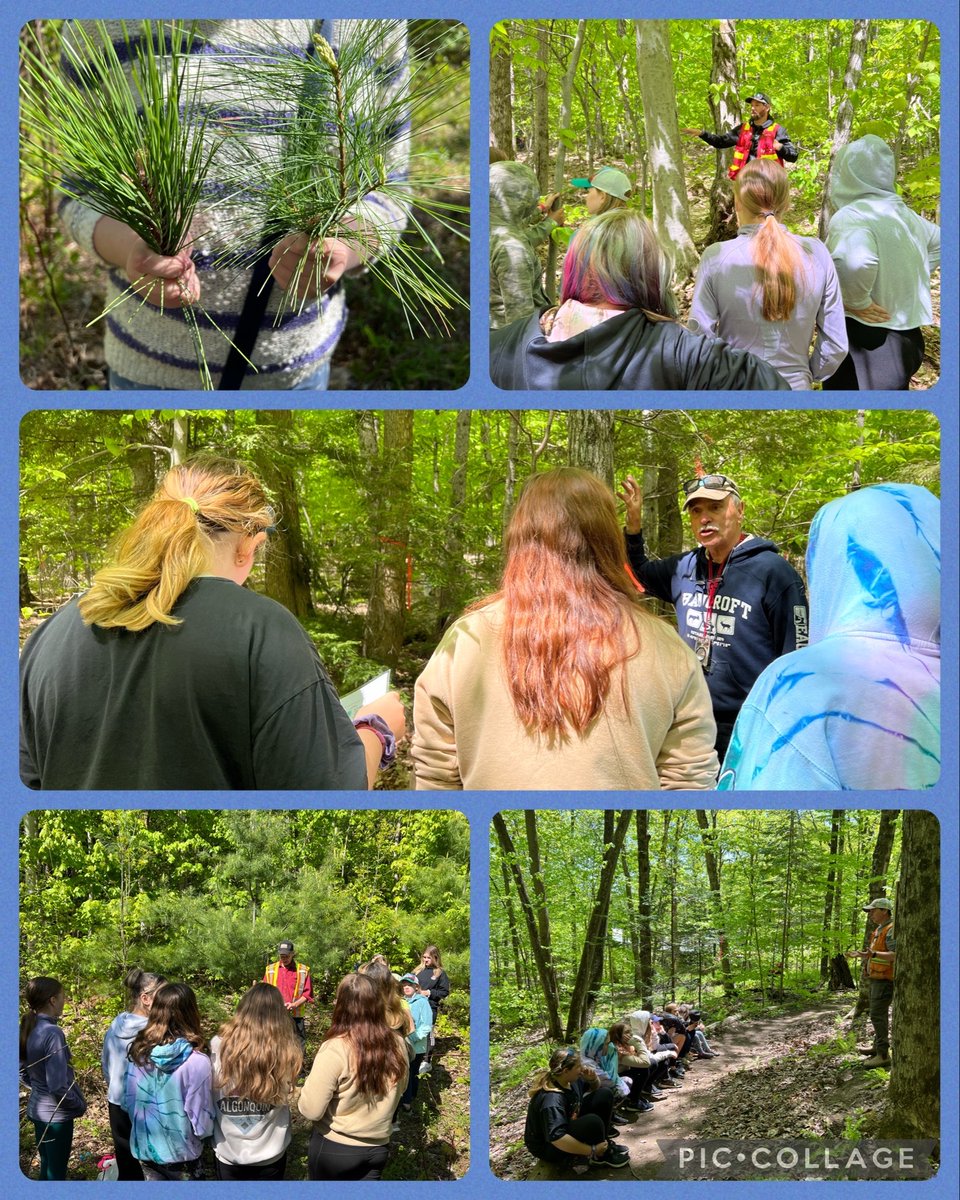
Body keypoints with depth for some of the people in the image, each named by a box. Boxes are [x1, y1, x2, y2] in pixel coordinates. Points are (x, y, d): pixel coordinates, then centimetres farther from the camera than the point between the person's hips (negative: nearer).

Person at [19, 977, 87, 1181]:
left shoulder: (29, 1029, 0)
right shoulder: (52, 1033, -25)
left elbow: (23, 1073, 13)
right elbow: (58, 1086, -26)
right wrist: (80, 1105, -11)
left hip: (37, 1110, 8)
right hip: (56, 1114, -8)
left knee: (47, 1169, 21)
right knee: (56, 1173, 6)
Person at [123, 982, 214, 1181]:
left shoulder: (138, 1053, -9)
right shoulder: (196, 1062, -23)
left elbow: (128, 1102, 3)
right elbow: (201, 1123, -19)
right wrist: (204, 1132, 2)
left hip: (144, 1148, 4)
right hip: (180, 1153, -4)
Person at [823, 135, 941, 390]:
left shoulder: (850, 218, -20)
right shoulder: (905, 214, 7)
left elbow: (854, 263, -40)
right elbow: (940, 243, 24)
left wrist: (858, 302, -23)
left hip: (862, 343, -8)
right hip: (905, 338, 8)